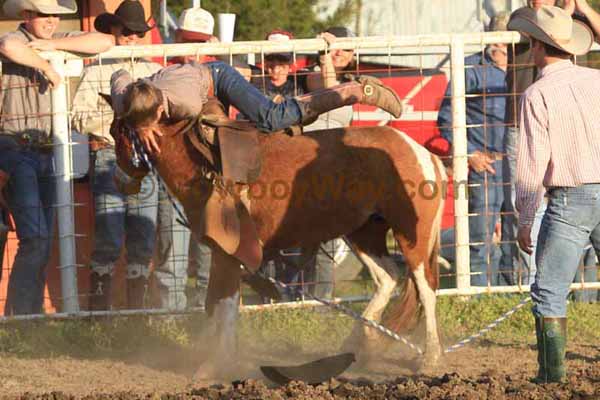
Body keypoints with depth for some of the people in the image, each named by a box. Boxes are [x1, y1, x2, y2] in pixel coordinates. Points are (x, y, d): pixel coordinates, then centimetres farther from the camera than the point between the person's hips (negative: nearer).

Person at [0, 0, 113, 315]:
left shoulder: (61, 42, 13)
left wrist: (54, 45, -6)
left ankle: (31, 313, 15)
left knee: (44, 239, 9)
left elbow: (106, 42, 2)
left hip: (47, 154, 7)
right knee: (35, 237, -15)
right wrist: (46, 66, -19)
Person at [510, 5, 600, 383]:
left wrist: (525, 220, 0)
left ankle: (553, 369, -1)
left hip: (568, 200, -4)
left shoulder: (538, 95, -8)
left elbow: (532, 164, -8)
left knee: (550, 291, 3)